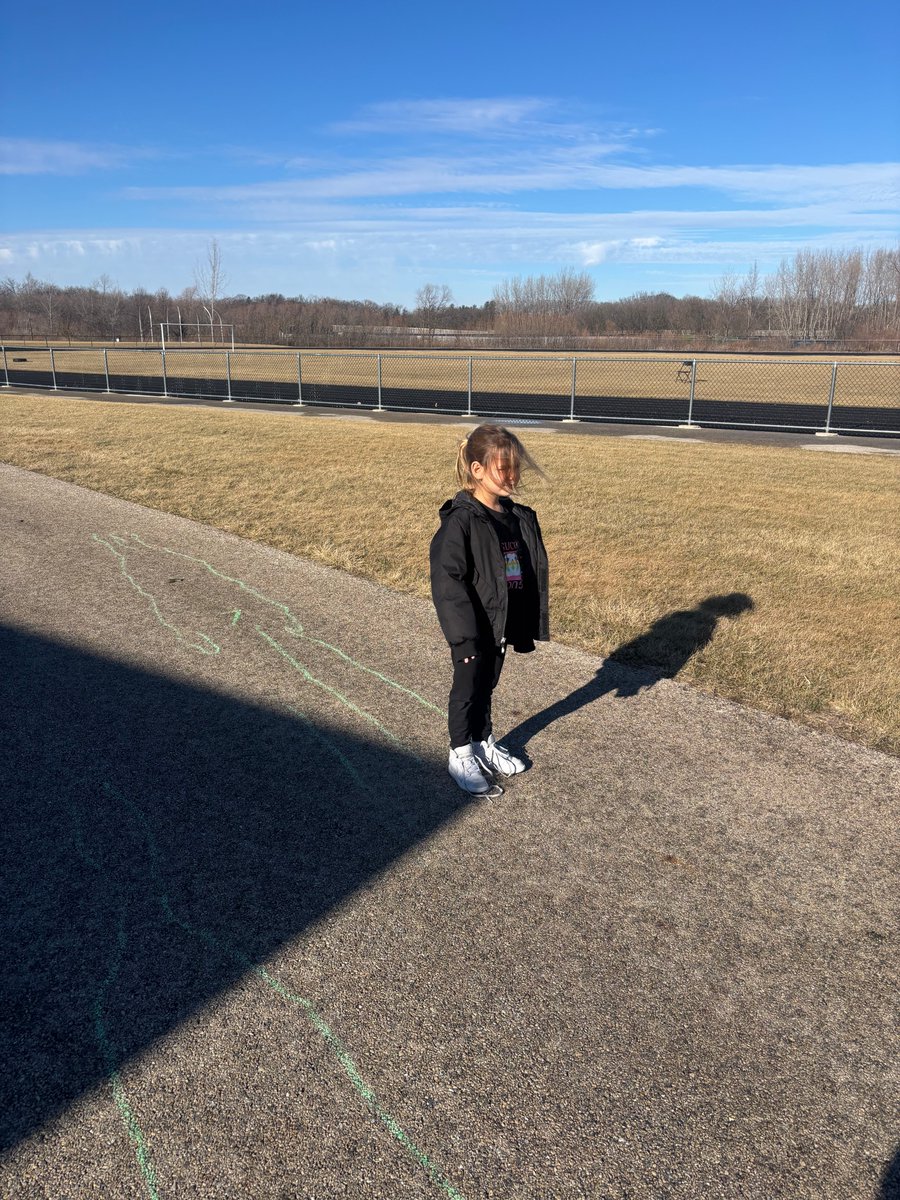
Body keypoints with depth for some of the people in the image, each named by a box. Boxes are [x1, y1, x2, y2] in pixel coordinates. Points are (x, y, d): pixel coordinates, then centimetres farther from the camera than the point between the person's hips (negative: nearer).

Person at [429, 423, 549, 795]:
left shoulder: (521, 517, 2)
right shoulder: (461, 520, -20)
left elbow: (534, 572, 9)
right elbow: (447, 580, -22)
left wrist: (535, 623, 8)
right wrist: (465, 635, -23)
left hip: (503, 625, 7)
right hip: (473, 631, -6)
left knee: (487, 685, 22)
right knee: (468, 689, 8)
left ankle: (484, 743, 40)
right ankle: (461, 755, 25)